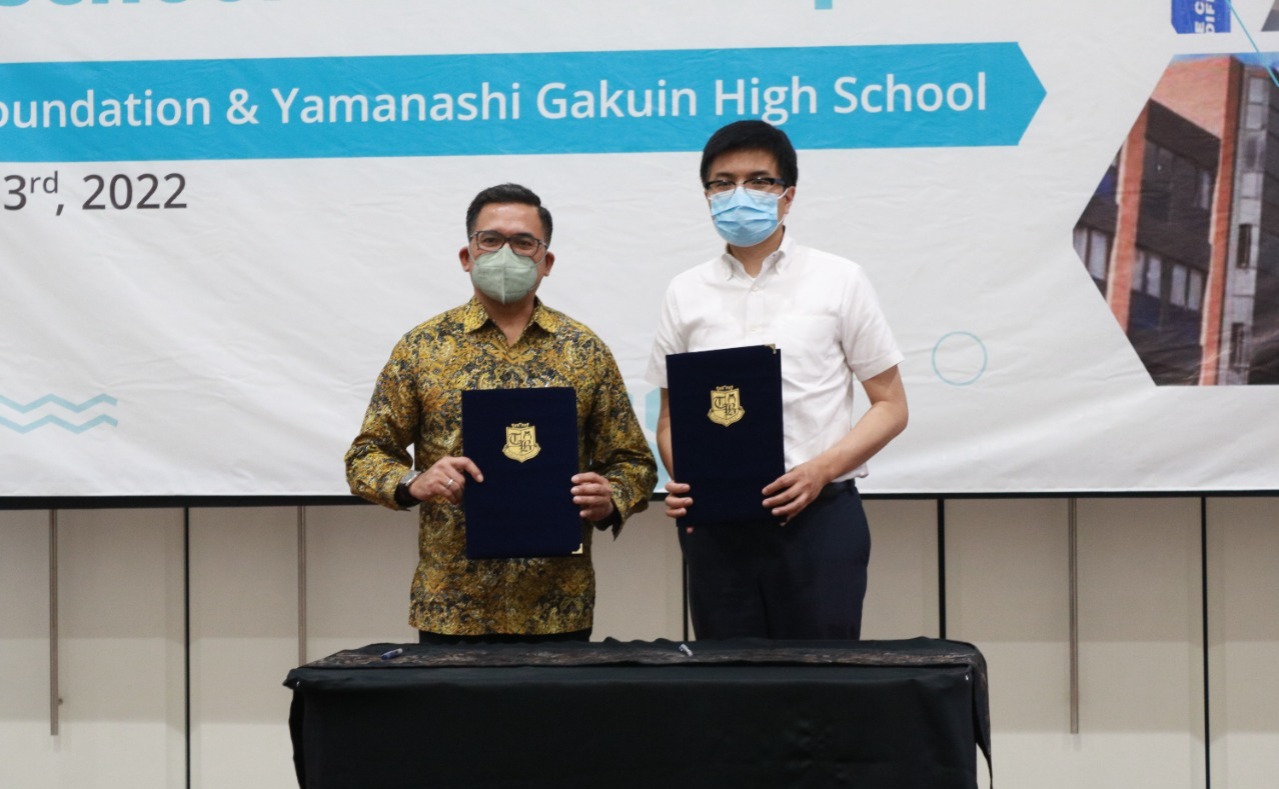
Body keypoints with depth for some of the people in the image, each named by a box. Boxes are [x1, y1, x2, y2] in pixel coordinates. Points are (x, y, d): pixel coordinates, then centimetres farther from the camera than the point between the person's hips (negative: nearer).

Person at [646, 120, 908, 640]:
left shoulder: (837, 281, 5)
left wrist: (820, 470, -12)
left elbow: (890, 406, 4)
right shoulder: (686, 294, 11)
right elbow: (671, 417, 14)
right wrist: (681, 480, -8)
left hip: (817, 516, -2)